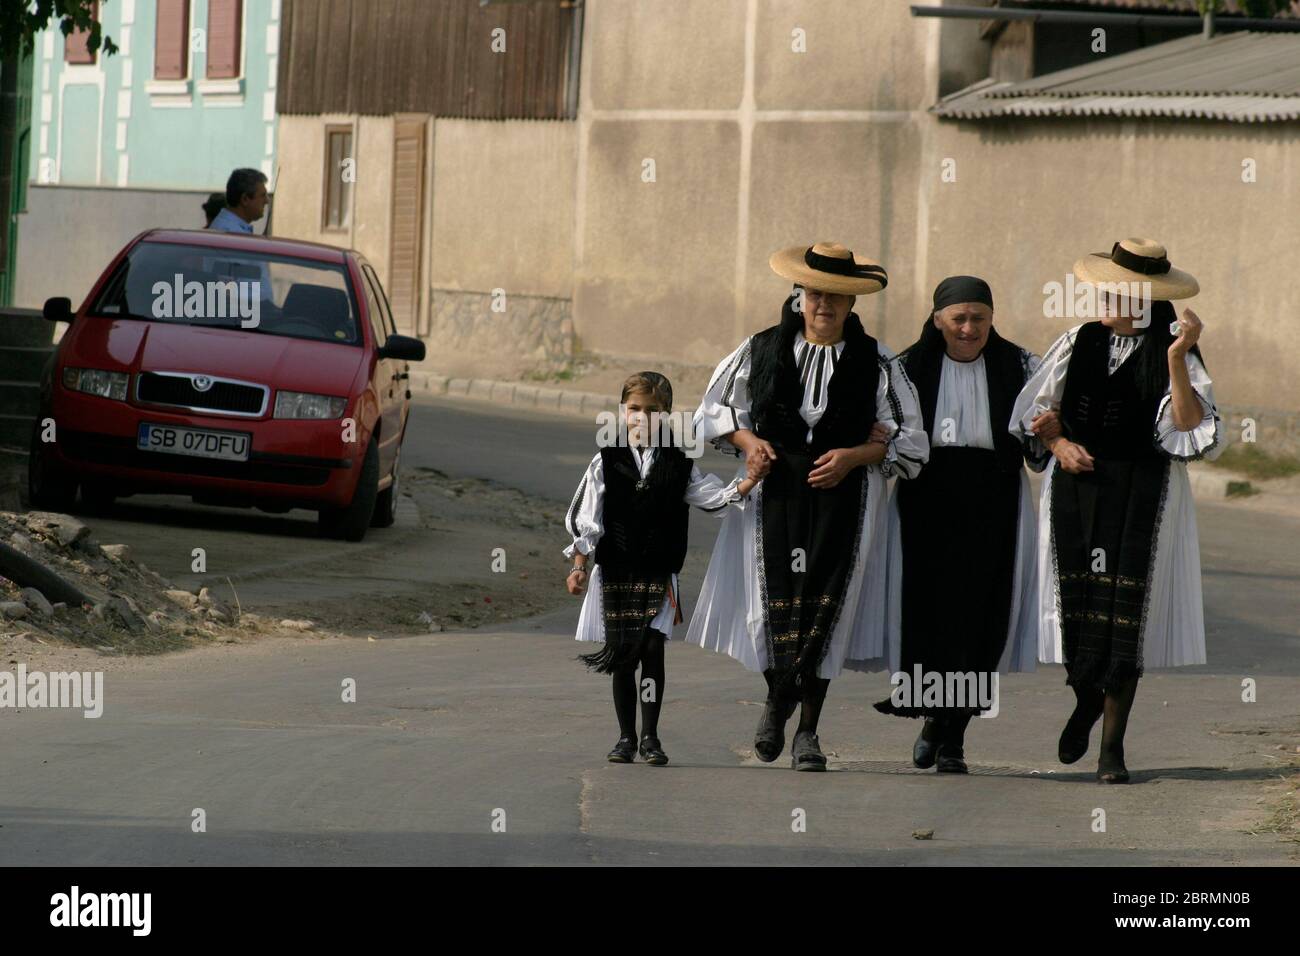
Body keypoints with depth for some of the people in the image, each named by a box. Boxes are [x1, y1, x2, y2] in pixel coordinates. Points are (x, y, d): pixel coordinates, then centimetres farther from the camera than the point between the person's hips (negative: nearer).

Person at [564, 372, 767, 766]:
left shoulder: (678, 465, 4)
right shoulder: (607, 462, 1)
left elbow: (713, 496, 0)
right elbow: (586, 519, 2)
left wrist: (748, 483, -16)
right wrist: (579, 566, -1)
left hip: (659, 574, 0)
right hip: (614, 572, 0)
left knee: (653, 651, -4)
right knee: (623, 658, 5)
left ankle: (650, 737, 5)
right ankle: (626, 737, 13)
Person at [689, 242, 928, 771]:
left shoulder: (875, 363, 2)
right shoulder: (761, 350, 5)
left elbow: (909, 440, 3)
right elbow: (714, 410, 15)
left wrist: (854, 456, -12)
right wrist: (746, 439, -5)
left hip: (841, 495, -1)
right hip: (775, 491, 1)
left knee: (824, 605, -3)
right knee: (774, 601, -4)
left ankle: (807, 730, 8)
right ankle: (777, 698, 25)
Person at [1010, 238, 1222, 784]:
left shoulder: (1172, 355, -1)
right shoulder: (1078, 343, 8)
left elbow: (1188, 426, -14)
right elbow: (1034, 410, 15)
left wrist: (1175, 360, -21)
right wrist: (1060, 444, -3)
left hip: (1142, 493, -3)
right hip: (1076, 488, 3)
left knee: (1125, 615, -4)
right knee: (1077, 606, 0)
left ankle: (1112, 744, 3)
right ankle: (1087, 702, 29)